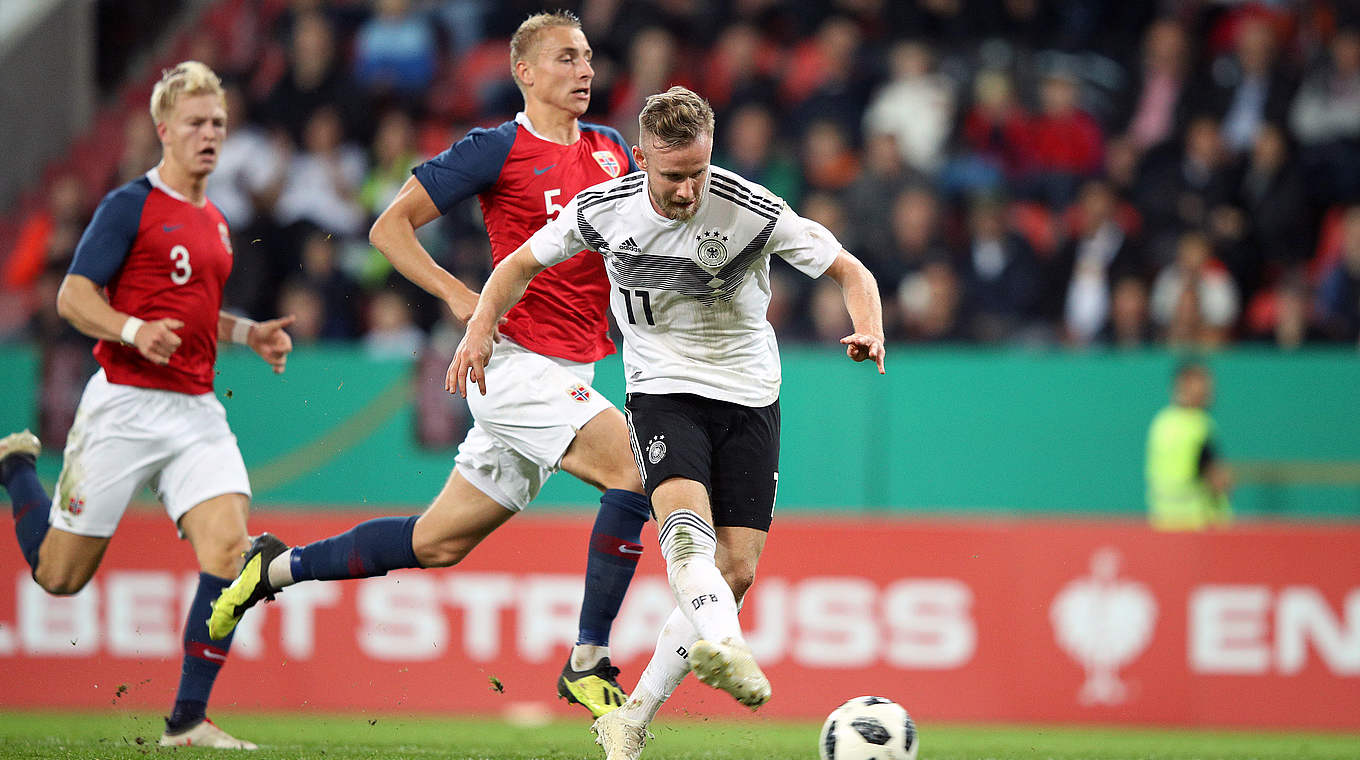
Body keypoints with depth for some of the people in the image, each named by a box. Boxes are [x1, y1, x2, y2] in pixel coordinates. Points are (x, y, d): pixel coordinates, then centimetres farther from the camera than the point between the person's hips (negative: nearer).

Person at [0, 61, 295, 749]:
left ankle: (188, 720, -10)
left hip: (197, 411, 6)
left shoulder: (214, 221, 17)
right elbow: (73, 297, -10)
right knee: (61, 574, 3)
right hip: (125, 405, -6)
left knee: (228, 544, -16)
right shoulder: (131, 206, -6)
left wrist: (248, 333, 15)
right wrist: (133, 331, -26)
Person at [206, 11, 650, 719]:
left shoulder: (608, 149, 12)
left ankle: (277, 567, 28)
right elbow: (390, 227, -4)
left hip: (567, 374, 7)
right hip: (518, 361, -7)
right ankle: (587, 664, -15)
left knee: (439, 541, 11)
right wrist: (459, 296, -16)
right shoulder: (499, 149, -8)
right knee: (637, 470, -22)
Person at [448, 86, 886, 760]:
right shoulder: (602, 210, -11)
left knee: (736, 570, -6)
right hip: (663, 390, -1)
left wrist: (869, 331, -30)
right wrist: (480, 329, -9)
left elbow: (851, 273, -9)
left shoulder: (751, 211, -17)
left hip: (748, 394, 1)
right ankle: (729, 650, -56)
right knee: (686, 524, -30)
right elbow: (522, 263, 7)